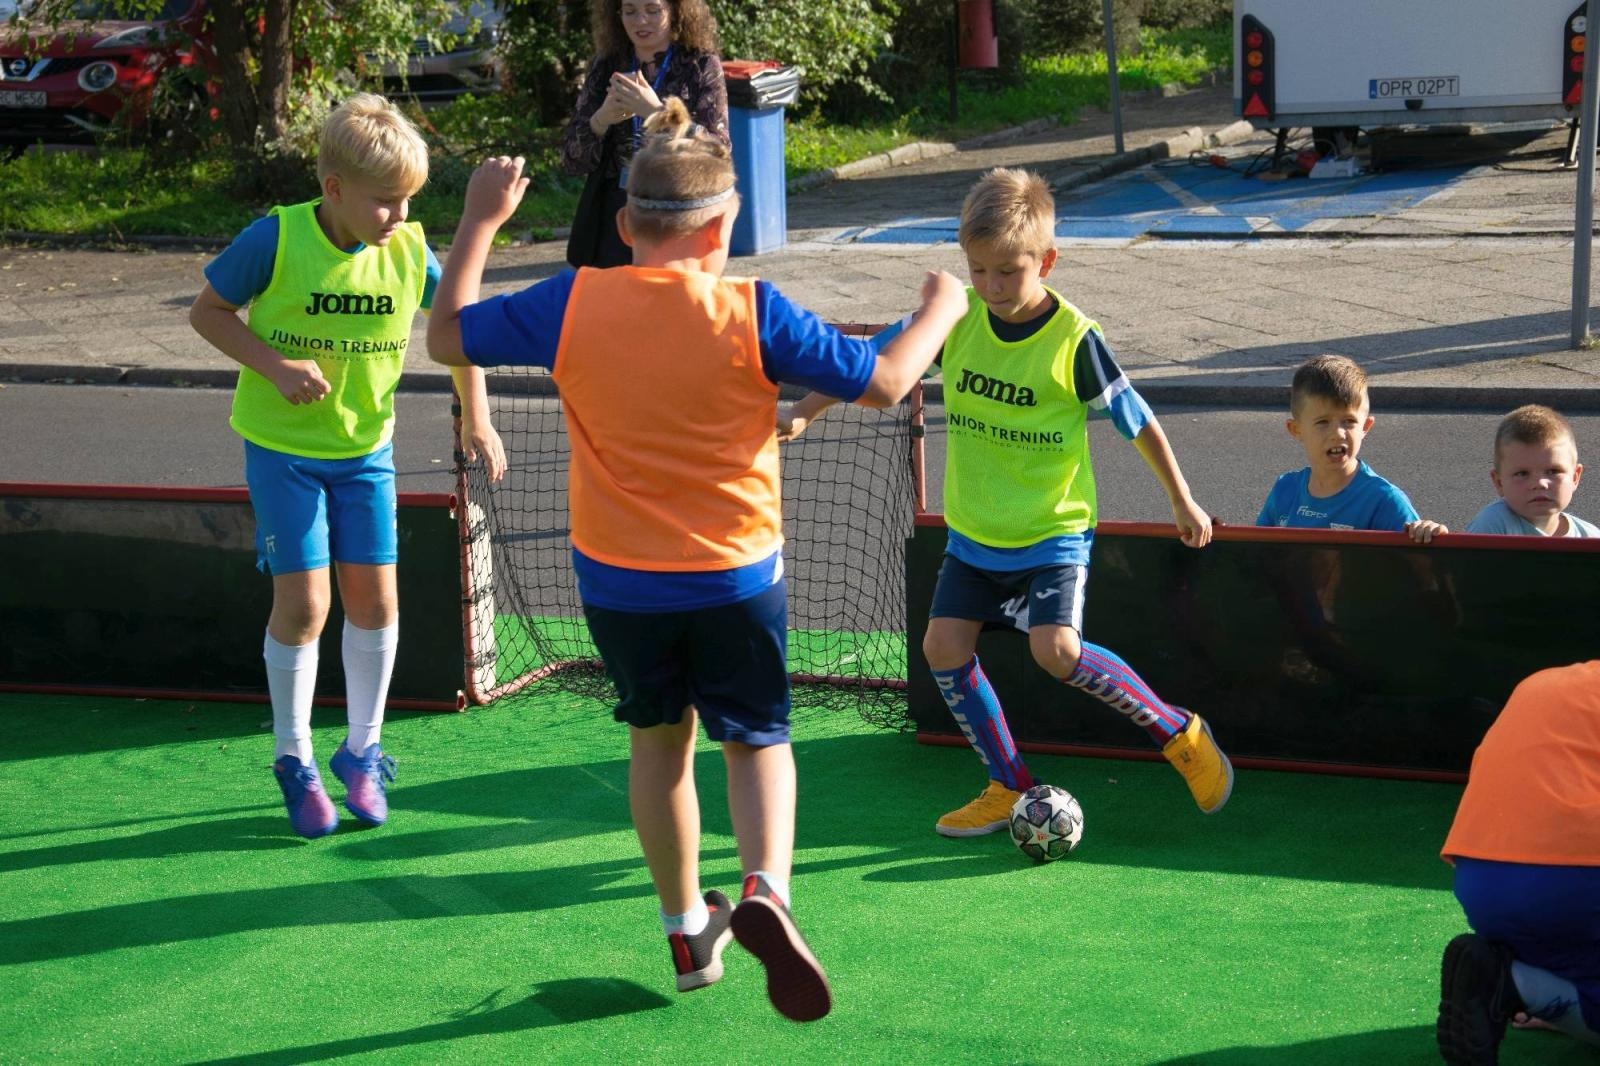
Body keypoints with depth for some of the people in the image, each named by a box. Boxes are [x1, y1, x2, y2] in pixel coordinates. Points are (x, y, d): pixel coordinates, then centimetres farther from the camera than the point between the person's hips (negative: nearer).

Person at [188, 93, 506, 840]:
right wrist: (274, 365, -22)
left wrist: (475, 419, 2)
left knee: (374, 595, 2)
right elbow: (207, 310, -8)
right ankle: (294, 761, 14)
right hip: (282, 446, -3)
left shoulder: (408, 250, -8)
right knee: (302, 601, -6)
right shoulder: (276, 239, -18)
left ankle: (361, 752, 21)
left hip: (366, 448, 3)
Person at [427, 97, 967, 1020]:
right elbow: (882, 383, -8)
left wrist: (480, 222, 13)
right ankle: (766, 892, -13)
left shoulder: (571, 303, -11)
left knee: (659, 740, 21)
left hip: (617, 580, 2)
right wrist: (941, 310, 11)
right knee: (758, 739, 14)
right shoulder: (752, 313, -15)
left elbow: (448, 337, 2)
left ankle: (688, 931, 31)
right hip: (736, 576, -2)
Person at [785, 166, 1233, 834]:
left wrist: (1182, 504, 3)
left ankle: (1180, 734, -1)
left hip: (1053, 532, -5)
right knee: (945, 645, -3)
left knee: (1056, 649, -21)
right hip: (973, 532, 5)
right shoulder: (956, 317, -6)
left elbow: (1138, 423, -5)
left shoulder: (1073, 340, -16)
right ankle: (1011, 789, 12)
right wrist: (804, 412, -4)